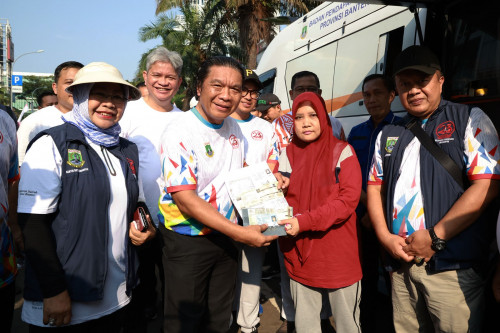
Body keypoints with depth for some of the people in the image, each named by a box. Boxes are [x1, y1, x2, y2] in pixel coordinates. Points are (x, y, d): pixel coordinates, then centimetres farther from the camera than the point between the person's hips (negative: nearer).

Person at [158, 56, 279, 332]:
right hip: (187, 241, -6)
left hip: (225, 236, 6)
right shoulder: (180, 131, -19)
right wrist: (240, 233, -26)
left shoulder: (234, 128, 3)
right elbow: (184, 198, -24)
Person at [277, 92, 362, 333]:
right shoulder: (287, 155, 6)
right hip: (301, 254, 3)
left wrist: (304, 221, -23)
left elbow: (349, 199, -14)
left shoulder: (342, 152, -5)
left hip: (339, 252, -3)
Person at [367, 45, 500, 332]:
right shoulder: (389, 135, 14)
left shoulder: (469, 120, -1)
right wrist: (385, 236, -2)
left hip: (453, 266, -4)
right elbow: (375, 188, 13)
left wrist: (434, 237, -14)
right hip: (400, 260, 5)